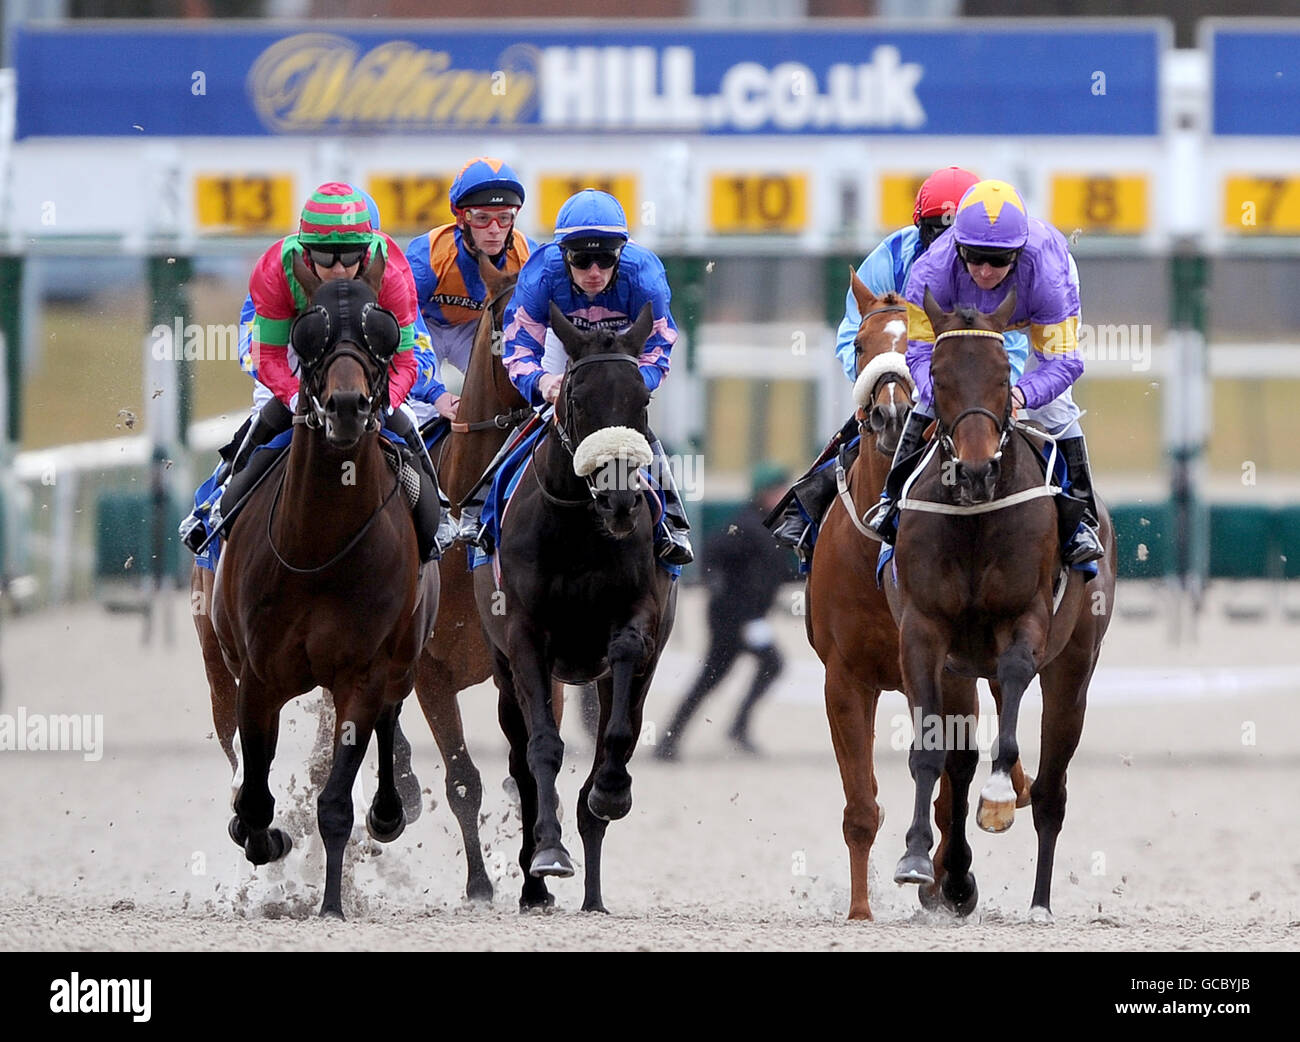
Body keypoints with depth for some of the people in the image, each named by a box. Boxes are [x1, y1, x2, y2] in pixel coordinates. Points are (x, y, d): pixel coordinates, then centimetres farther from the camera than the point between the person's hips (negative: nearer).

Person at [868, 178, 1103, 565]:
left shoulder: (1046, 273, -46)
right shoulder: (932, 272, -42)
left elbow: (1062, 361, -40)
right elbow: (922, 351, -34)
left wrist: (1021, 394, -60)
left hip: (1040, 309, -2)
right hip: (965, 311, 2)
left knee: (1051, 408, -12)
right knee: (933, 395, -6)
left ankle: (1081, 514, 1)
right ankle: (896, 495, 10)